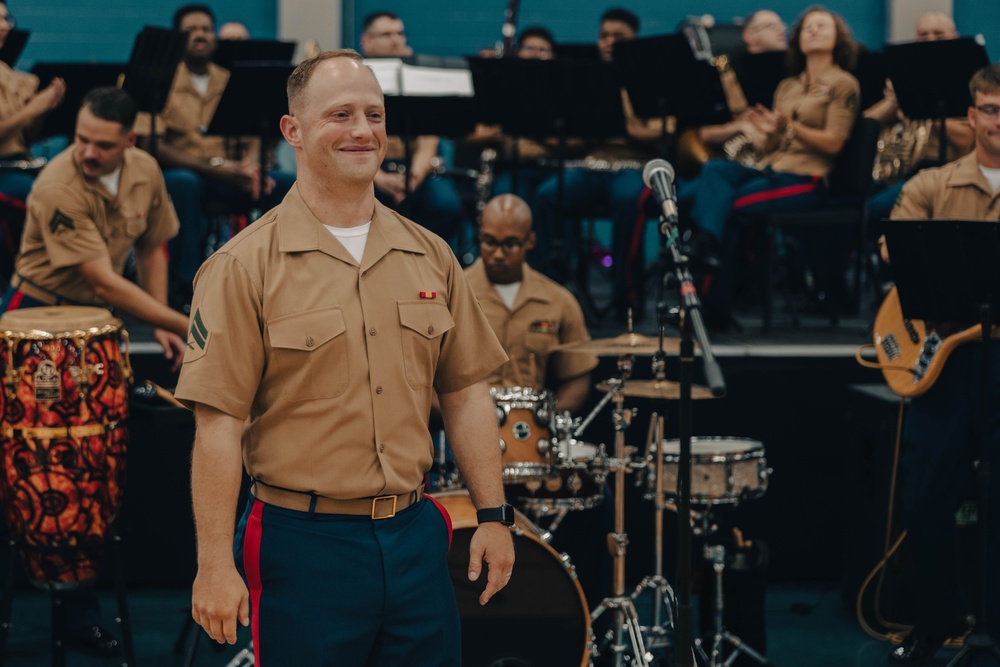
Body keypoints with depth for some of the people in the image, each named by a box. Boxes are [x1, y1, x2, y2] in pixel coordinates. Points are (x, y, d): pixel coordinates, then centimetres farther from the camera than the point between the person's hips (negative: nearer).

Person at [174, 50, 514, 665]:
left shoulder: (431, 257, 9)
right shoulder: (245, 267, -7)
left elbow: (466, 393, 14)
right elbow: (218, 424, -11)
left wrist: (492, 516, 9)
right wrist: (215, 565, -15)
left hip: (416, 538, 5)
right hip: (305, 547, -5)